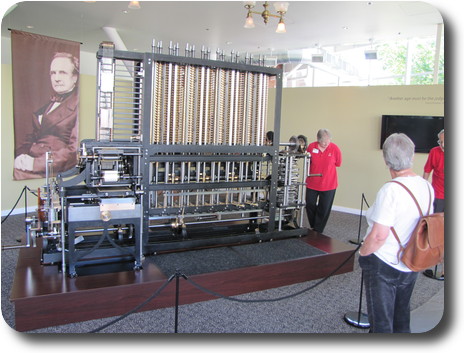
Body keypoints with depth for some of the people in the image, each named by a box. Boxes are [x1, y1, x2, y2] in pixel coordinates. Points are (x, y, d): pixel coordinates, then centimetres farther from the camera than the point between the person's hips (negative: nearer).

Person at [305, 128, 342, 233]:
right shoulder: (311, 146, -9)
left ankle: (317, 232, 21)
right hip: (312, 183, 2)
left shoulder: (335, 149, -13)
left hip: (329, 185, -2)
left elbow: (338, 164, 1)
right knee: (310, 206, 12)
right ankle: (313, 228, 34)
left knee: (324, 210, 6)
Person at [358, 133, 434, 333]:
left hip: (383, 265, -7)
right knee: (401, 320, 24)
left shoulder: (390, 191, -25)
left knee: (381, 323, 9)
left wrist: (363, 253, -10)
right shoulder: (427, 187, -2)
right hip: (411, 265, 7)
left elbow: (379, 236, -28)